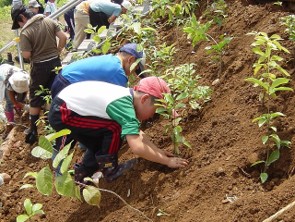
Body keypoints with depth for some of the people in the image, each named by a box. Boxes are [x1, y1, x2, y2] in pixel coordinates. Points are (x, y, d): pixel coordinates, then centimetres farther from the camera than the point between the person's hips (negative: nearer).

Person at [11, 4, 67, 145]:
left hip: (40, 66, -5)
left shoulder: (25, 32, -18)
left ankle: (33, 131, 12)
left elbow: (26, 55, -19)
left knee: (36, 98, 7)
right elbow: (63, 37, -3)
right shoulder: (49, 21, -3)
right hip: (55, 62, 5)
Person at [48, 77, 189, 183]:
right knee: (114, 129, -14)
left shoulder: (126, 96, 3)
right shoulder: (124, 105, -23)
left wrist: (159, 152, 4)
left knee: (101, 143, 21)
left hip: (63, 108, 9)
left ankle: (82, 177, 29)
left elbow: (137, 134, 10)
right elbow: (137, 147, -29)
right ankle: (110, 170, 3)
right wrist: (167, 161, -19)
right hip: (61, 113, -9)